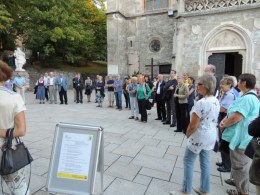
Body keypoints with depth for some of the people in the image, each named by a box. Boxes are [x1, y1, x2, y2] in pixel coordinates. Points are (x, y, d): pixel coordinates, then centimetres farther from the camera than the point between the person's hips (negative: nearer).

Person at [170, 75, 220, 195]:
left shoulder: (202, 103, -26)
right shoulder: (216, 101, 2)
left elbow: (193, 125, -23)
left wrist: (187, 135, -4)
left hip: (199, 137, -8)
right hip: (211, 136, 9)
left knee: (188, 161, 6)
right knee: (205, 162, 18)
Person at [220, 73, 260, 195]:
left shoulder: (248, 98, -25)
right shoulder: (248, 97, 11)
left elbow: (236, 117, -29)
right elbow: (233, 111, 12)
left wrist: (223, 125, -12)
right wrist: (224, 120, -4)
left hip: (241, 138, -11)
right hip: (240, 136, 11)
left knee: (240, 166, 4)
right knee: (239, 165, 25)